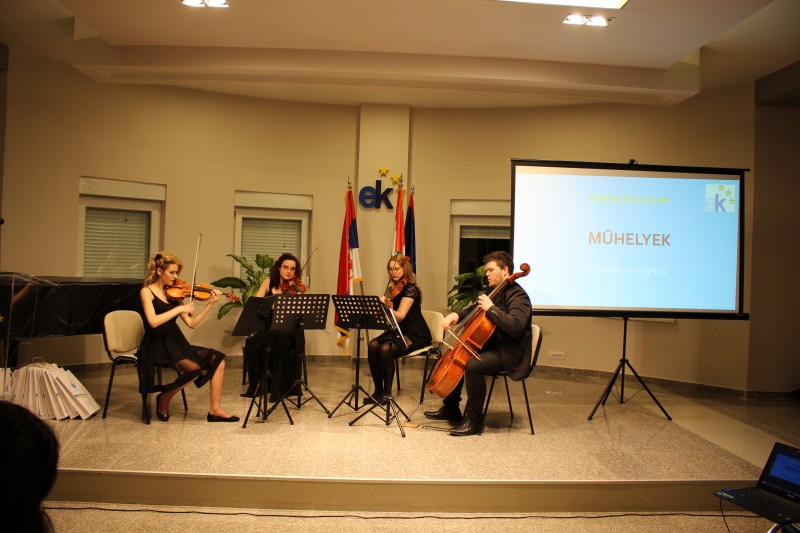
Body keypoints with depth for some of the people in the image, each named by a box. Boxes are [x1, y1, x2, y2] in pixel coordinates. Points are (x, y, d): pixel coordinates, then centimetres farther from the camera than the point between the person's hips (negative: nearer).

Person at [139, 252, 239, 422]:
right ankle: (164, 399, 1)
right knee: (194, 370, -27)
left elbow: (191, 323, 6)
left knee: (217, 358, -7)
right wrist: (180, 308, -20)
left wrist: (210, 303, 0)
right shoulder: (147, 291, -6)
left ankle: (214, 410, -4)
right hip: (157, 346, -7)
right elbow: (153, 321, -23)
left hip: (175, 343, 7)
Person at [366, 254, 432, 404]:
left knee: (386, 349, -30)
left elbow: (400, 316, -25)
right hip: (397, 330, 7)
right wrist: (383, 304, -20)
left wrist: (386, 306, -42)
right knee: (373, 345, -19)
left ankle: (387, 392, -14)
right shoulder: (392, 288, 8)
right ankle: (378, 390, -11)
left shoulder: (410, 289, -14)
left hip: (415, 335, -7)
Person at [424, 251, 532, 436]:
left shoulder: (518, 296, -17)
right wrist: (456, 315, 3)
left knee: (472, 365, -31)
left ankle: (474, 421, -17)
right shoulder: (495, 292, 12)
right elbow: (474, 309, 23)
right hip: (492, 346, 10)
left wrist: (491, 308, -29)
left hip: (510, 354, -10)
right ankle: (451, 409, 23)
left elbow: (515, 327, -33)